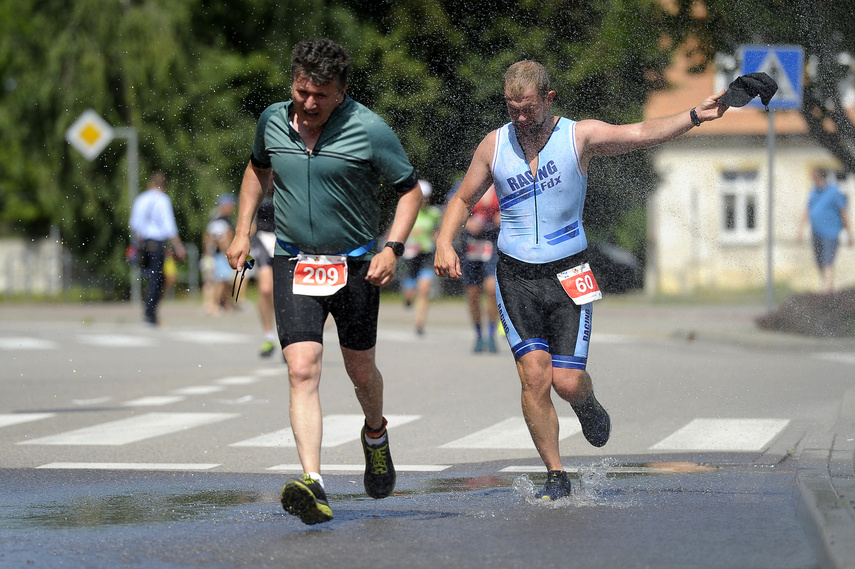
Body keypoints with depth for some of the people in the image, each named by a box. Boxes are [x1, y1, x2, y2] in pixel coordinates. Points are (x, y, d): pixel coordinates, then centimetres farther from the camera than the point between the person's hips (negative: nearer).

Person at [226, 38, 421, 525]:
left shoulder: (370, 129, -14)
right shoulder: (273, 120, -1)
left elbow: (410, 189, -5)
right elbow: (258, 169, 21)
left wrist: (393, 248, -16)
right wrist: (243, 231, 13)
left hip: (355, 264, -2)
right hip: (294, 262, 2)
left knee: (360, 371, 13)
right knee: (302, 370, -15)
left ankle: (376, 434, 48)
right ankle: (313, 485, -24)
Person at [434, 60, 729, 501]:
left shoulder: (580, 137, -3)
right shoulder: (493, 145, 4)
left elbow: (640, 133, -16)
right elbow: (463, 199, 16)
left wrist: (694, 116, -31)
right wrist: (444, 243, -2)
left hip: (567, 276, -1)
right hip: (516, 276, 1)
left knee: (567, 382, -8)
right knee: (534, 375, -13)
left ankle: (588, 407, 31)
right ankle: (555, 477, -1)